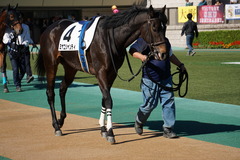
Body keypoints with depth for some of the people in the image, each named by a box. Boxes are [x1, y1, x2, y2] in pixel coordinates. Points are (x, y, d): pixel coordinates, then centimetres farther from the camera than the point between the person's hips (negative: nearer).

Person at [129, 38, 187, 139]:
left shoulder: (165, 41, 12)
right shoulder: (144, 40, -7)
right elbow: (132, 51, -7)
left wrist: (180, 65, 21)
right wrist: (141, 56, -26)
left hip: (166, 79, 5)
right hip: (150, 80, -5)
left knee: (169, 103, -1)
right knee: (150, 104, 3)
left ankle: (168, 129, 7)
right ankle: (139, 122, 31)